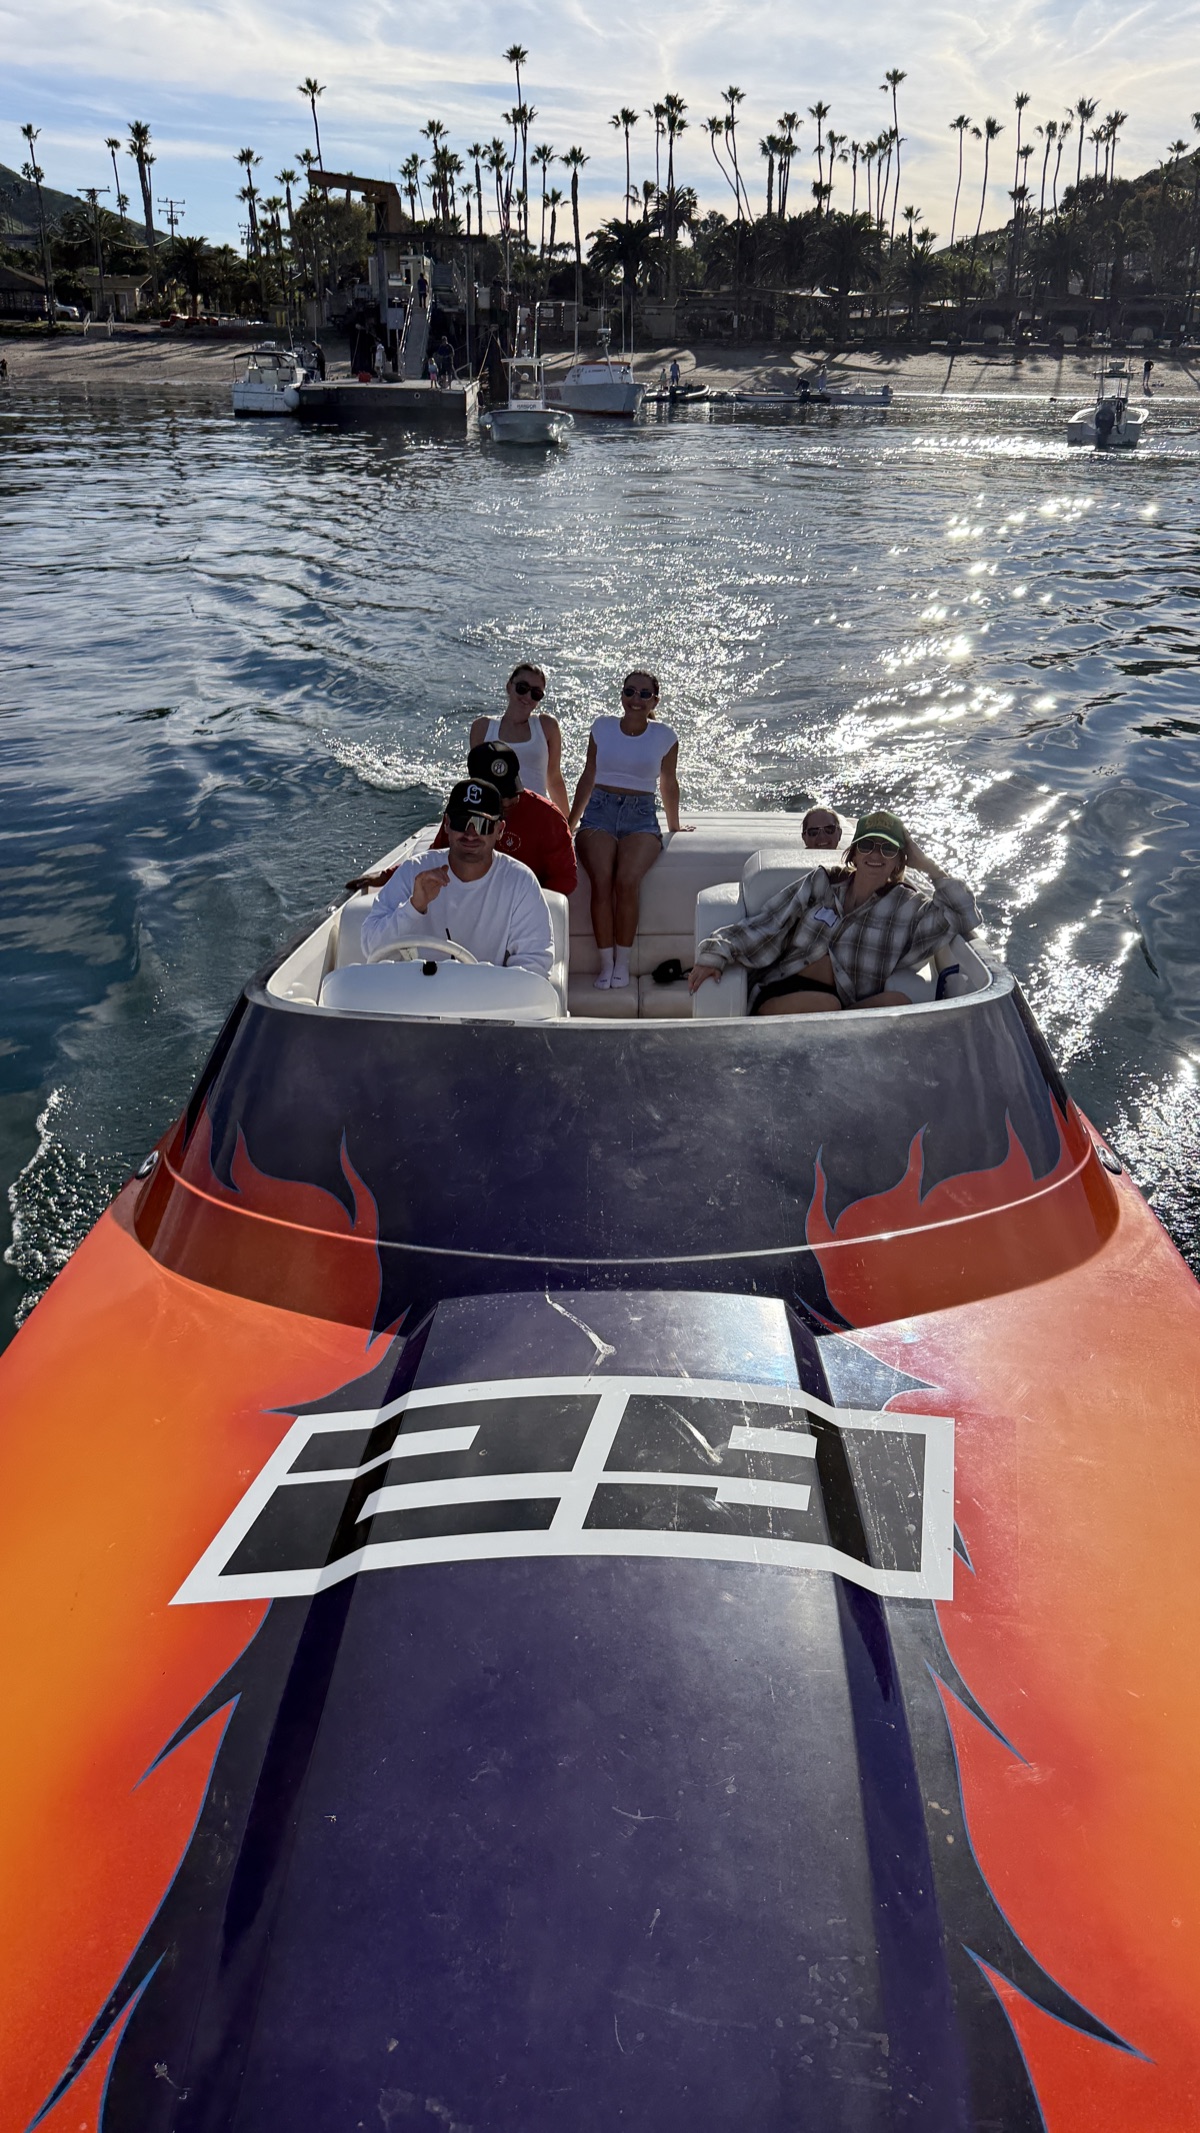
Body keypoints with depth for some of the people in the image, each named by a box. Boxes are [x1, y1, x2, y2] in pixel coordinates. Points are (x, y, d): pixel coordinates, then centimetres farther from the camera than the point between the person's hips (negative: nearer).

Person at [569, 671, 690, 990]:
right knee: (601, 880, -27)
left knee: (627, 880, -29)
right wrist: (570, 823, 21)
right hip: (600, 811, 1)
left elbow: (668, 786, 19)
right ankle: (606, 963, -20)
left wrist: (674, 828, 27)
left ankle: (622, 962, -17)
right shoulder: (603, 728, 11)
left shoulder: (665, 736, 8)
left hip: (641, 817, -1)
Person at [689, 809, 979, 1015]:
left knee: (898, 1001, -30)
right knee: (826, 1006, -36)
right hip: (781, 994, -1)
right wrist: (716, 954, -10)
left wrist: (926, 865, 5)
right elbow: (765, 925, 6)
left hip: (845, 1008, 2)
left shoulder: (906, 906, 14)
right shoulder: (821, 882, 13)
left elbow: (965, 916, 3)